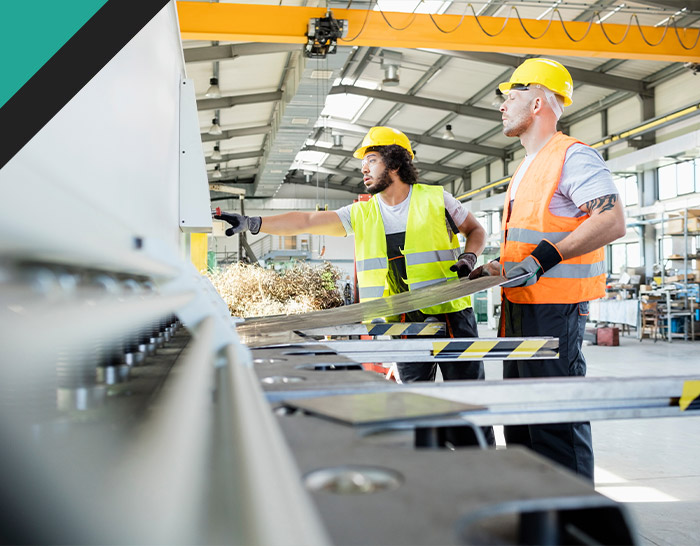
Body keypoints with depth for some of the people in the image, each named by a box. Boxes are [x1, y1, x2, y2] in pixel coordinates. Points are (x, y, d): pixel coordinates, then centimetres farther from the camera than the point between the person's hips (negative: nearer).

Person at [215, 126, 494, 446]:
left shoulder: (436, 199, 1)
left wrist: (469, 257, -7)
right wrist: (251, 223, -9)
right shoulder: (361, 214, 8)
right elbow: (306, 221, 0)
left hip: (450, 315, -3)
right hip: (404, 323, 3)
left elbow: (476, 231, 14)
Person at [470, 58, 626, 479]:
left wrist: (545, 257, -28)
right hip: (520, 306, 10)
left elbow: (613, 222, -21)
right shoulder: (527, 168, 21)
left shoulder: (573, 156, -9)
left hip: (554, 308, -10)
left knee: (556, 419, -7)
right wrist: (499, 268, 17)